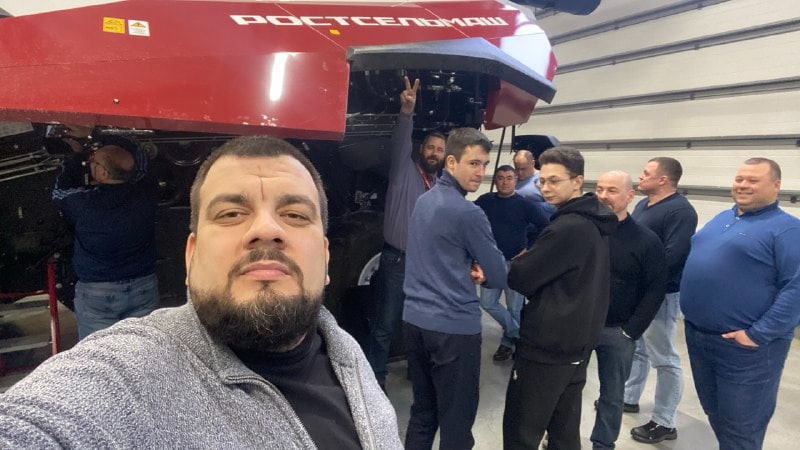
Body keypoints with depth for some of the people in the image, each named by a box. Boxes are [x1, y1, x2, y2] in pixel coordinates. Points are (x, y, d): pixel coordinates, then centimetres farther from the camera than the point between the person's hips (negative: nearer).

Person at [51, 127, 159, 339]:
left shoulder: (84, 202, -15)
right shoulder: (146, 192, -9)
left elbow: (60, 191, 10)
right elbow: (139, 156, 10)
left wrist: (78, 154, 16)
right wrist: (95, 137, 14)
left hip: (96, 292, -3)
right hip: (144, 287, 3)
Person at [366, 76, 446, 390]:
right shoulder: (404, 170, -1)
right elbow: (400, 143, -21)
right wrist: (407, 113, -38)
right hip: (397, 260, -5)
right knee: (385, 324, -1)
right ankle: (375, 377, 11)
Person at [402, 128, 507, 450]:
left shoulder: (424, 200, 8)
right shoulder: (468, 213, -16)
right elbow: (499, 277, -8)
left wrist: (467, 272, 4)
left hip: (414, 320, 8)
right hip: (453, 327, -8)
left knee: (422, 411, 19)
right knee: (456, 423, 6)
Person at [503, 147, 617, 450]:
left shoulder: (566, 228, -22)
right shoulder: (593, 223, 9)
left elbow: (521, 278, -16)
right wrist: (526, 260, 1)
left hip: (547, 346, -9)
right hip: (577, 342, 9)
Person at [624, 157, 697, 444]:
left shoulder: (680, 210, -18)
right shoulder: (643, 205, 11)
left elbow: (673, 257, -26)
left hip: (659, 294, -9)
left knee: (664, 359, 3)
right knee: (635, 348, 21)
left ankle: (664, 423, 16)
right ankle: (628, 398, 38)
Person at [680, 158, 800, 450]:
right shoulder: (721, 219, 12)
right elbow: (695, 259, 22)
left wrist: (758, 334, -22)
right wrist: (690, 311, 14)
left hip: (745, 346, -7)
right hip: (697, 335, 7)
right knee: (714, 412, 22)